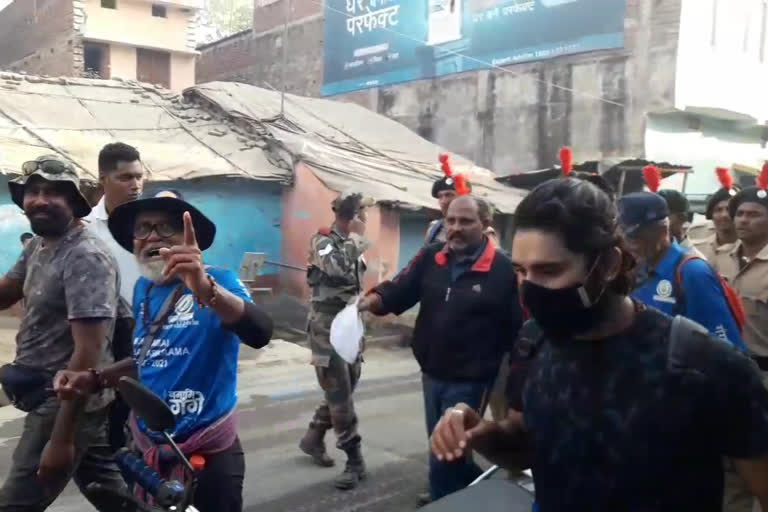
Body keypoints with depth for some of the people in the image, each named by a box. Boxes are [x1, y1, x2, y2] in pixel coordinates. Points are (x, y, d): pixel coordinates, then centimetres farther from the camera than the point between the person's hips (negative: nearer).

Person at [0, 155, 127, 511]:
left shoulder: (86, 258, -21)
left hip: (68, 402, -9)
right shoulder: (37, 247, 8)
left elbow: (89, 352, -25)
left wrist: (61, 438, -24)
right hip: (54, 397, 9)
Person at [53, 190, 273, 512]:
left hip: (207, 452, -6)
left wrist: (205, 289, -48)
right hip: (146, 446, 6)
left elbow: (259, 334, -34)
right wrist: (95, 379, 3)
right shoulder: (143, 290, 4)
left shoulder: (218, 281, -14)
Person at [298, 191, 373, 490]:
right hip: (327, 327, -8)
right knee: (340, 395, -6)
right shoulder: (323, 241, -11)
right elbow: (338, 268, -32)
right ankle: (354, 461, 1)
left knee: (342, 391, 13)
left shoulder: (352, 245, 13)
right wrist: (356, 237, -19)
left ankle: (312, 439, 31)